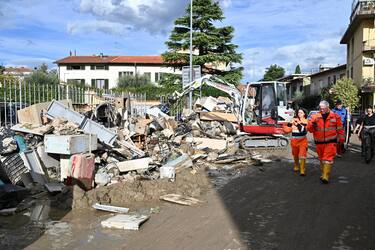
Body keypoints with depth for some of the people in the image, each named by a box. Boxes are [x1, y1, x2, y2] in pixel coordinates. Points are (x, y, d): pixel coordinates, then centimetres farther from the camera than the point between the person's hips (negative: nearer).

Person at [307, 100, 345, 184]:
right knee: (321, 158, 15)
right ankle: (323, 173, 32)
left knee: (328, 158, -11)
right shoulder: (315, 117, 0)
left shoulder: (335, 116, -1)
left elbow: (340, 128, 8)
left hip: (331, 141, -3)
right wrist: (312, 125, -23)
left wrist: (341, 138, 8)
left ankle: (326, 176, -11)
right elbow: (309, 129, -1)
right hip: (319, 142, 3)